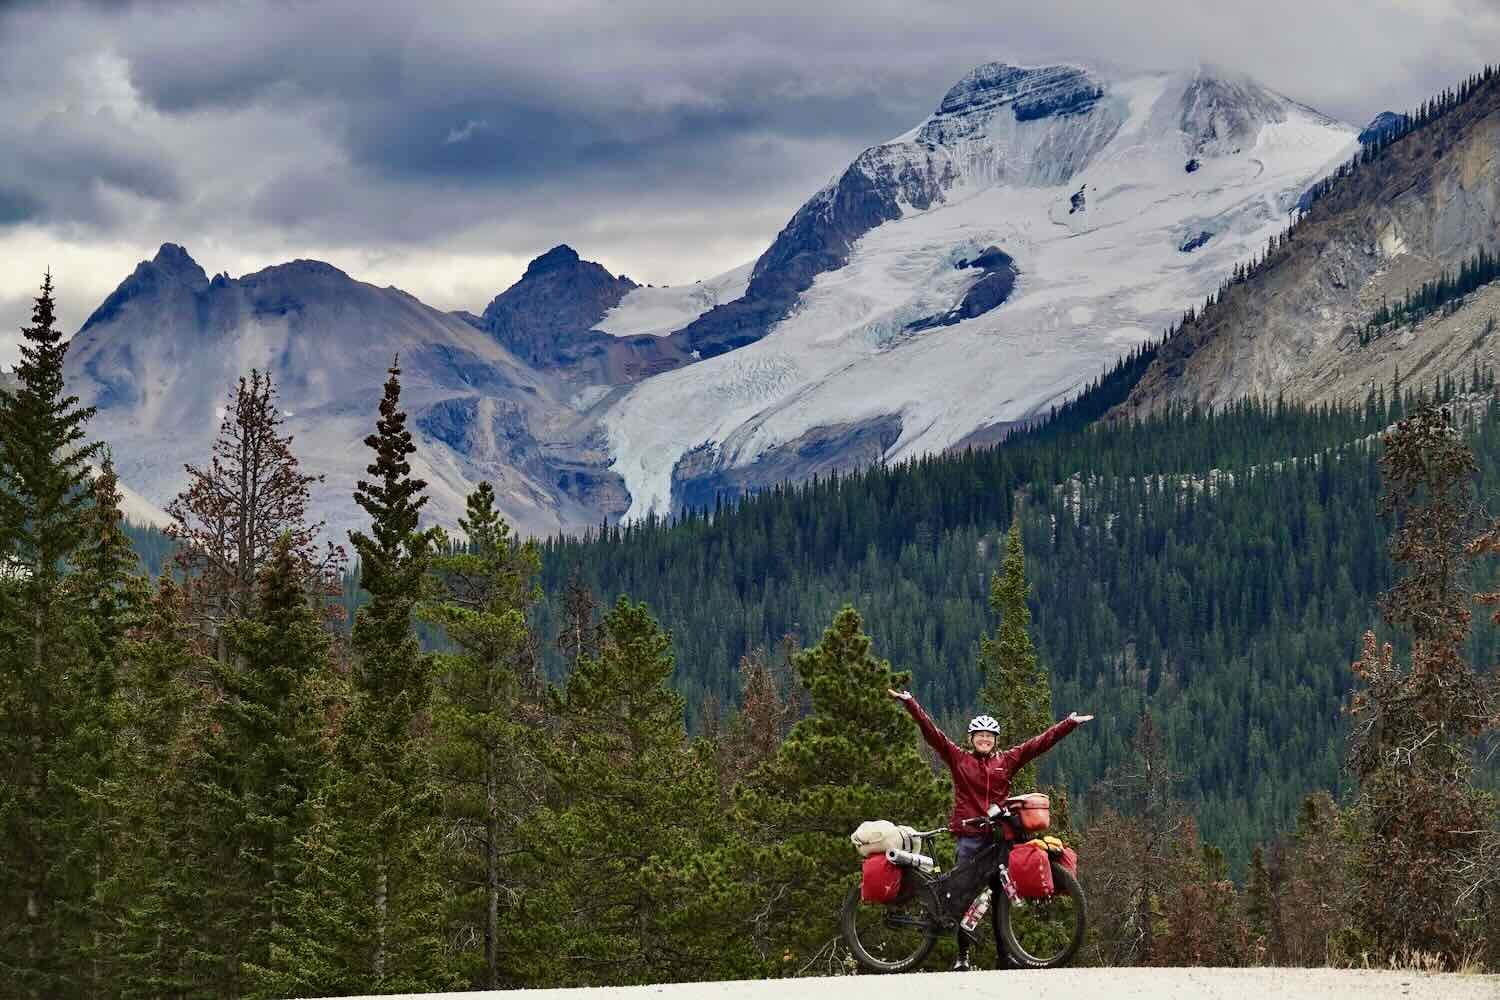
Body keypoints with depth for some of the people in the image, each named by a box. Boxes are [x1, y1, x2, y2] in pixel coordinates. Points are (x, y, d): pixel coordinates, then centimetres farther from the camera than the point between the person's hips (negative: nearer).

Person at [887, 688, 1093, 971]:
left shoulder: (1007, 761, 9)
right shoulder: (958, 759, 5)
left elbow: (1039, 743, 11)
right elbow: (931, 731, 2)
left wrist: (1070, 723, 10)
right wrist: (909, 702, -3)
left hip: (999, 833, 1)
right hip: (969, 836, -1)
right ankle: (962, 955, 6)